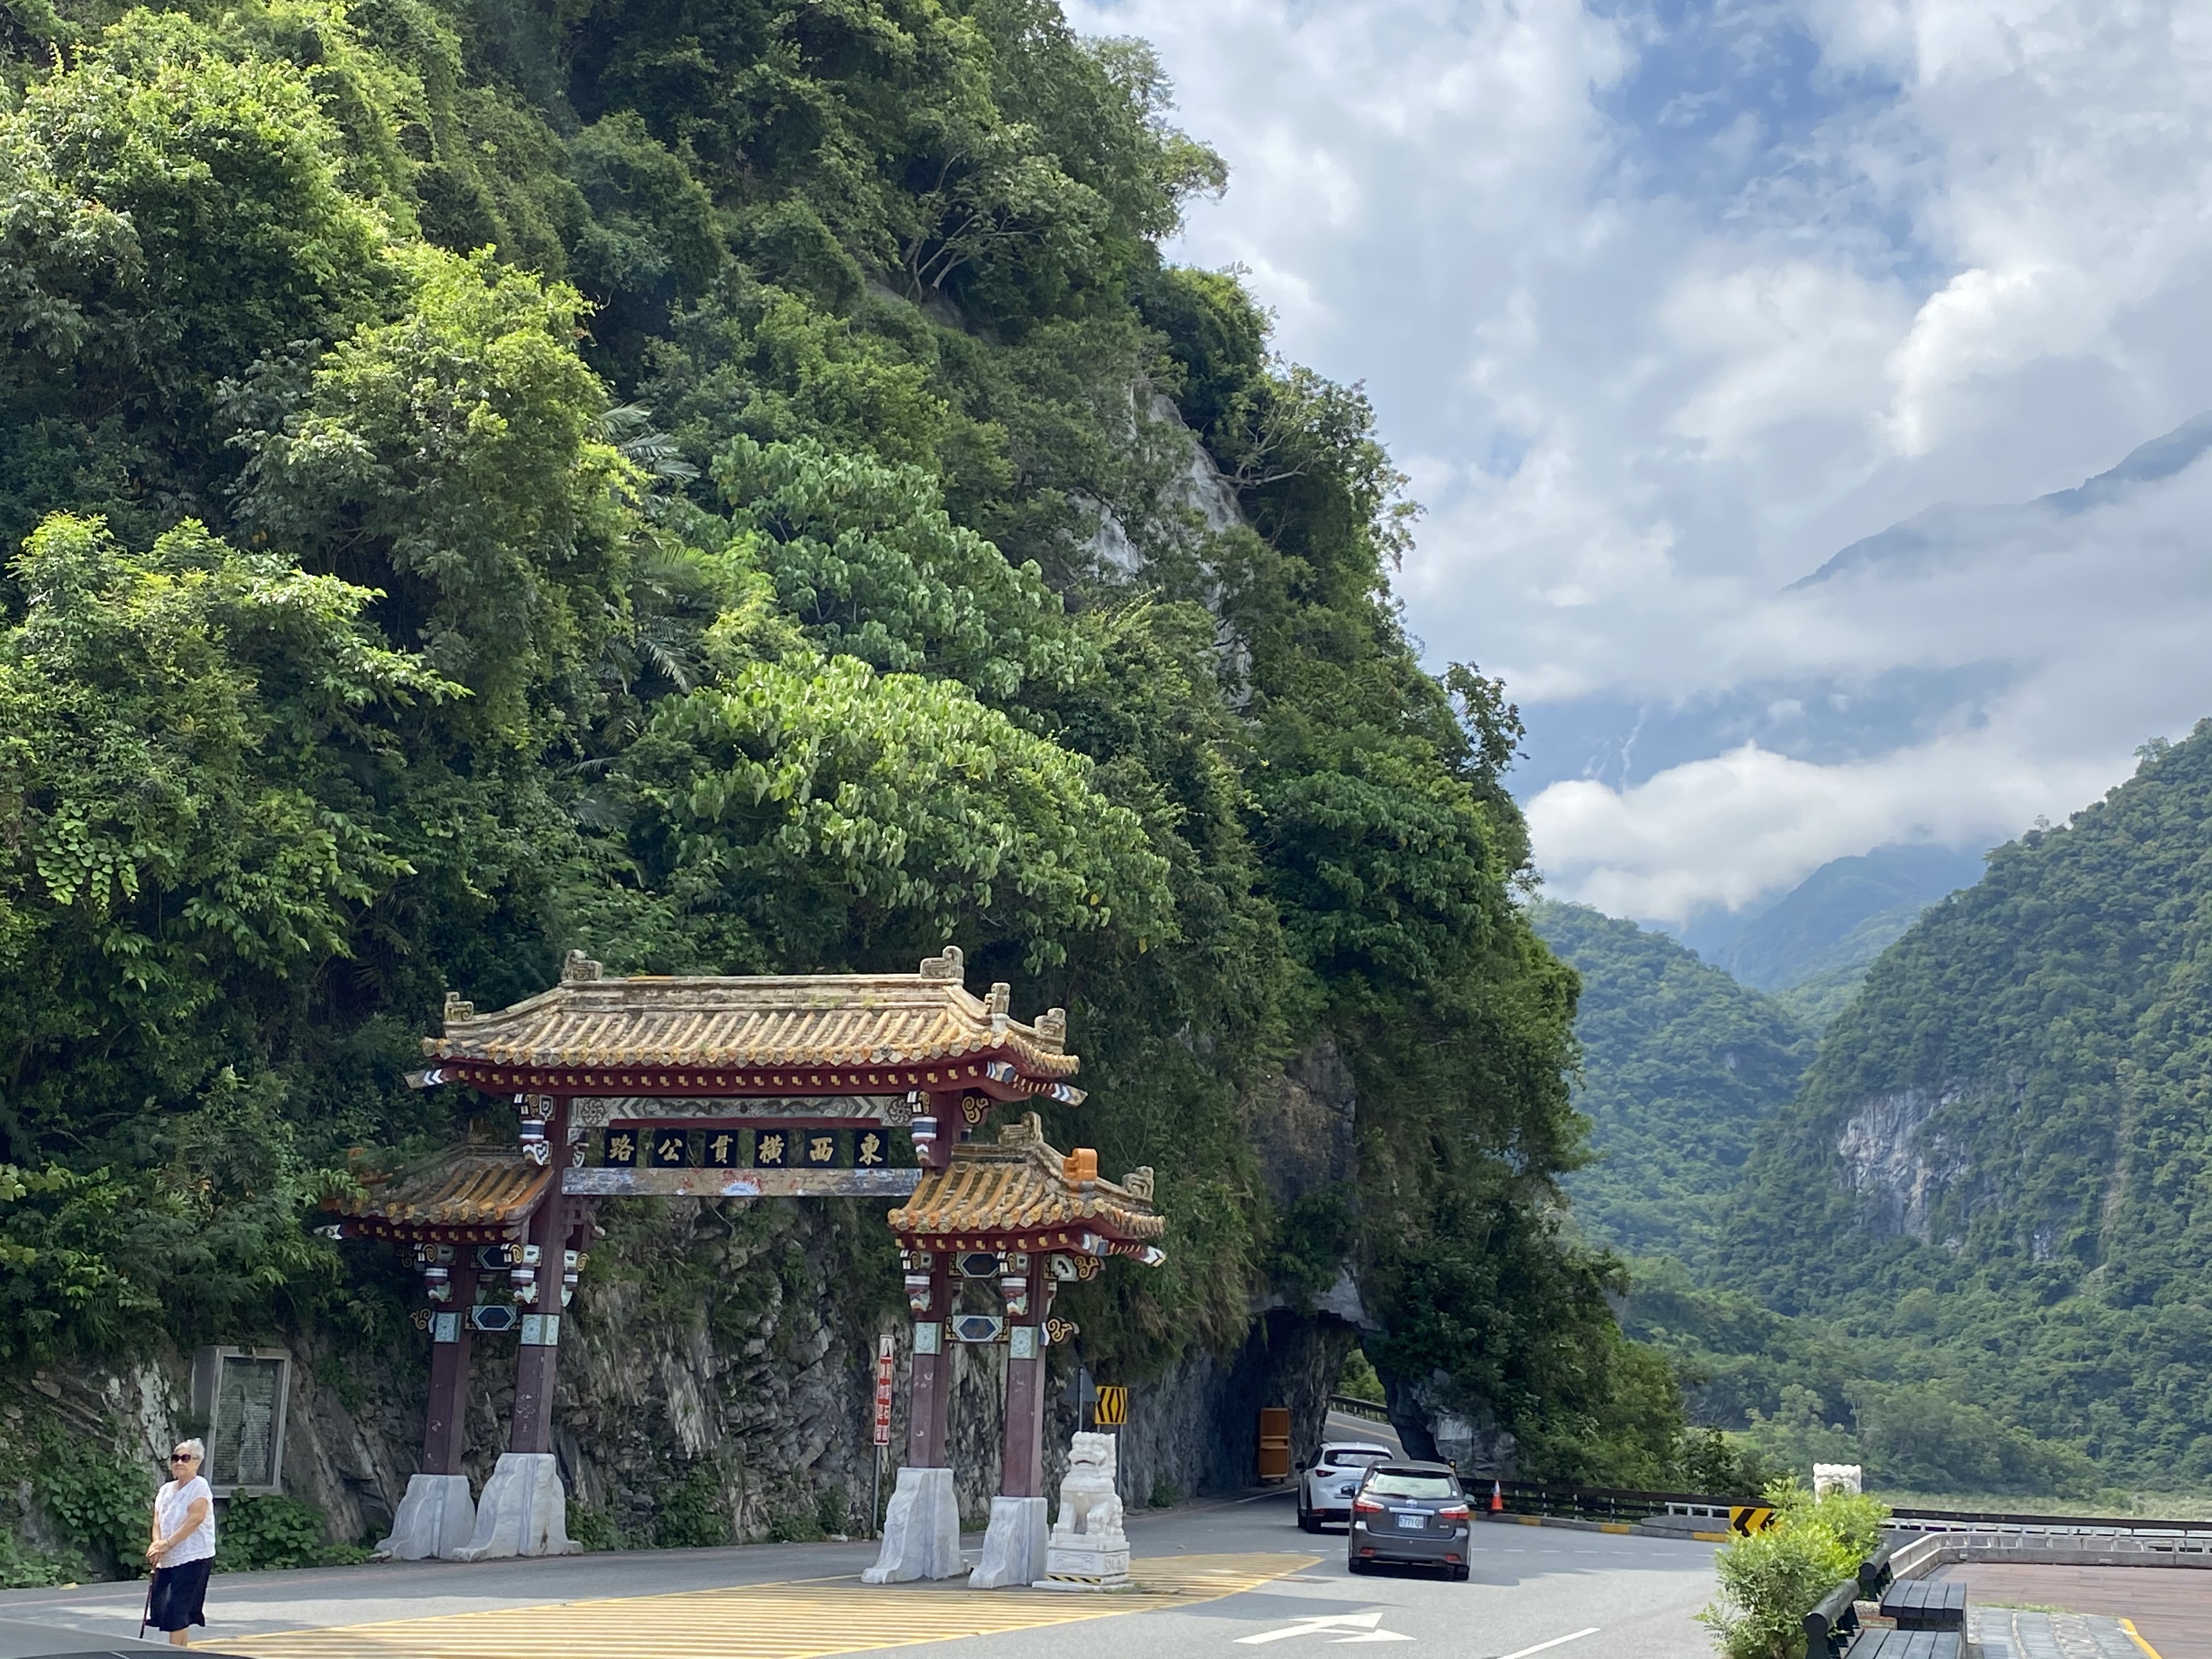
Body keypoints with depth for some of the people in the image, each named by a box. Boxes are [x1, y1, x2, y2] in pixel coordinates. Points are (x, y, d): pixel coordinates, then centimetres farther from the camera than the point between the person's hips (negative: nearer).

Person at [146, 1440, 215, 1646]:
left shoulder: (200, 1487, -7)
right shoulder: (166, 1490, 14)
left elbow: (195, 1519, -18)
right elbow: (158, 1522, 9)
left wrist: (168, 1544, -20)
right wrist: (157, 1545, -11)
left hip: (194, 1559, -7)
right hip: (168, 1561, 8)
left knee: (175, 1614, -11)